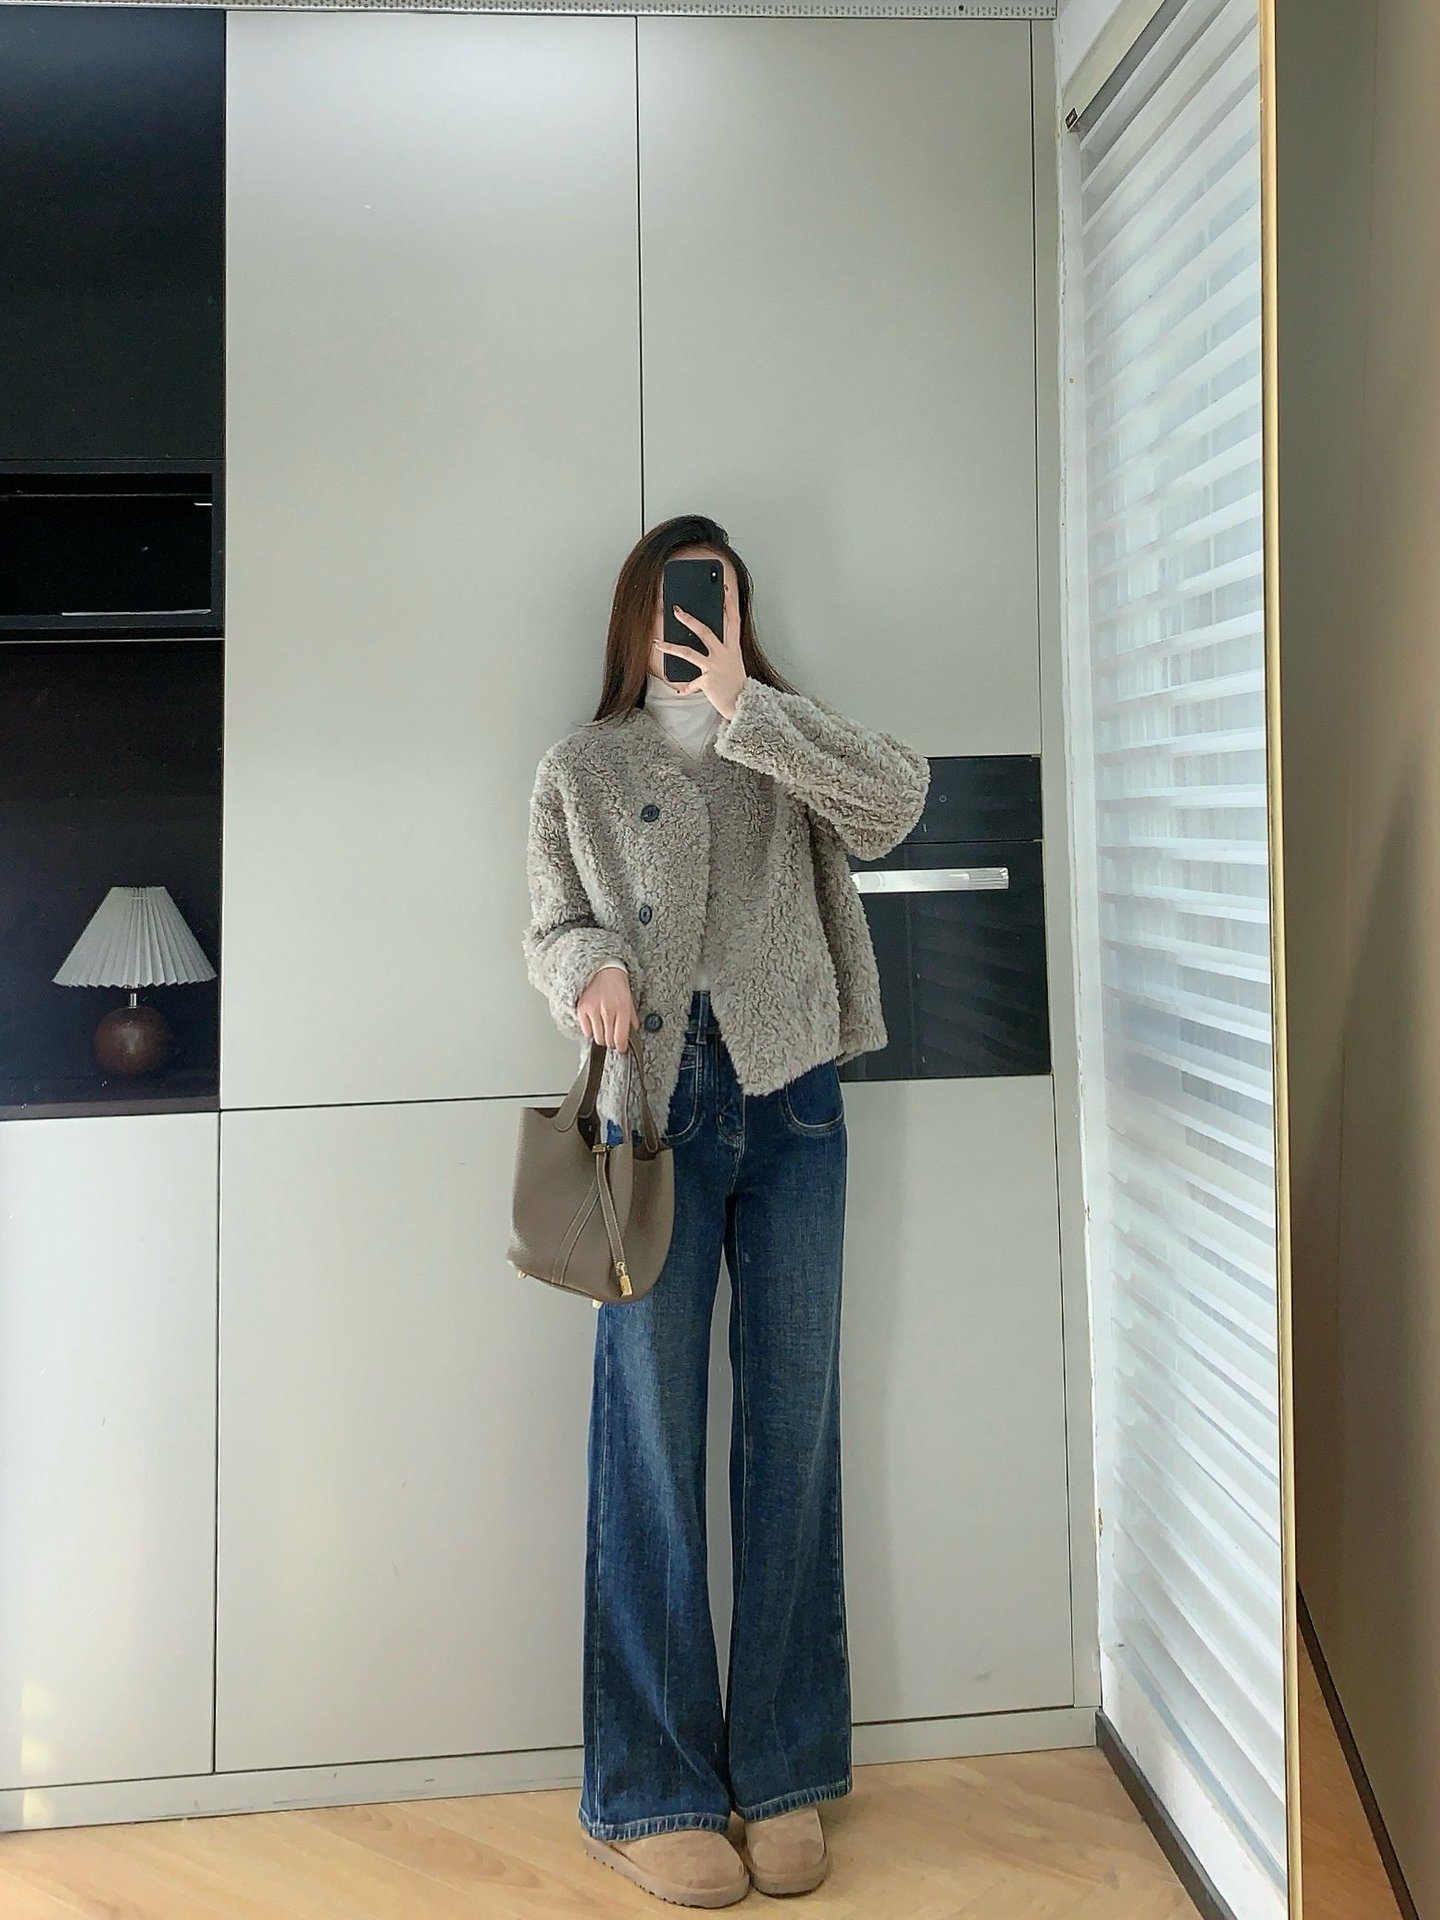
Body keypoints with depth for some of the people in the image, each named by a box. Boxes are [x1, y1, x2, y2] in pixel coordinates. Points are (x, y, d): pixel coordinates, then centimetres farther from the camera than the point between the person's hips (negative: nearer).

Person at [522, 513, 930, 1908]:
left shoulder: (784, 746, 12)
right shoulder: (580, 771, 11)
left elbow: (896, 801, -8)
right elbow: (549, 928, 11)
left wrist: (742, 704, -12)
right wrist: (591, 969, -12)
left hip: (793, 1107, 2)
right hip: (658, 1112, -1)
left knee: (792, 1426, 4)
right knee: (651, 1438, -1)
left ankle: (783, 1773, 17)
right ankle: (654, 1790, 10)